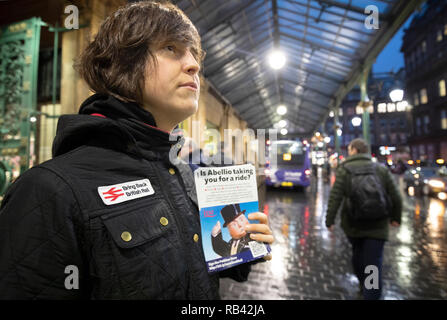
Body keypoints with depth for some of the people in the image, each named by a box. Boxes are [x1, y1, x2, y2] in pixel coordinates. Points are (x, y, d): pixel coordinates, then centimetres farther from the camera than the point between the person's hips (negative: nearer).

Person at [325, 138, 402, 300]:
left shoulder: (344, 170, -4)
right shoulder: (381, 169, 3)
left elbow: (335, 198, -12)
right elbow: (396, 197, 3)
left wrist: (329, 220, -6)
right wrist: (395, 218, 17)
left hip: (352, 225, 0)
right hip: (377, 225, 0)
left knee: (357, 254, 22)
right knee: (373, 261, 3)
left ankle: (363, 284, 42)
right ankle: (372, 294, 3)